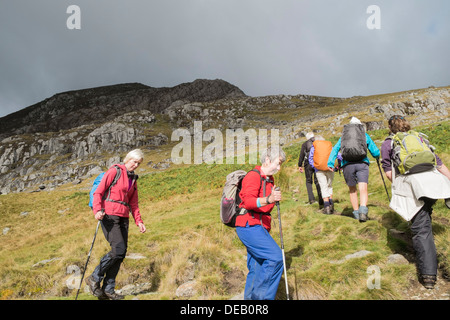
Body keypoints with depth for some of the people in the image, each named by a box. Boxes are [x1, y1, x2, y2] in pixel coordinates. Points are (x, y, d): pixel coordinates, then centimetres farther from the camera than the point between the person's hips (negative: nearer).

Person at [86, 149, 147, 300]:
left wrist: (139, 221, 9)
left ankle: (108, 289, 12)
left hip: (123, 218, 7)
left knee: (121, 254, 2)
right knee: (118, 249, -17)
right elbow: (98, 192, -8)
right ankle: (94, 278, 2)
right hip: (109, 215, -7)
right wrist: (97, 210, -23)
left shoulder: (133, 179, 18)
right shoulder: (114, 171, -3)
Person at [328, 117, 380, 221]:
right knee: (363, 189, -9)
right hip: (362, 163, -1)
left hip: (347, 165, 2)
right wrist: (377, 156, 41)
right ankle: (363, 210, -32)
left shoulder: (343, 136, 20)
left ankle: (356, 213, 20)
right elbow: (375, 152, 18)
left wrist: (330, 163, 2)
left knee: (352, 190, 15)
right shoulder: (365, 135, 18)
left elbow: (335, 149, 8)